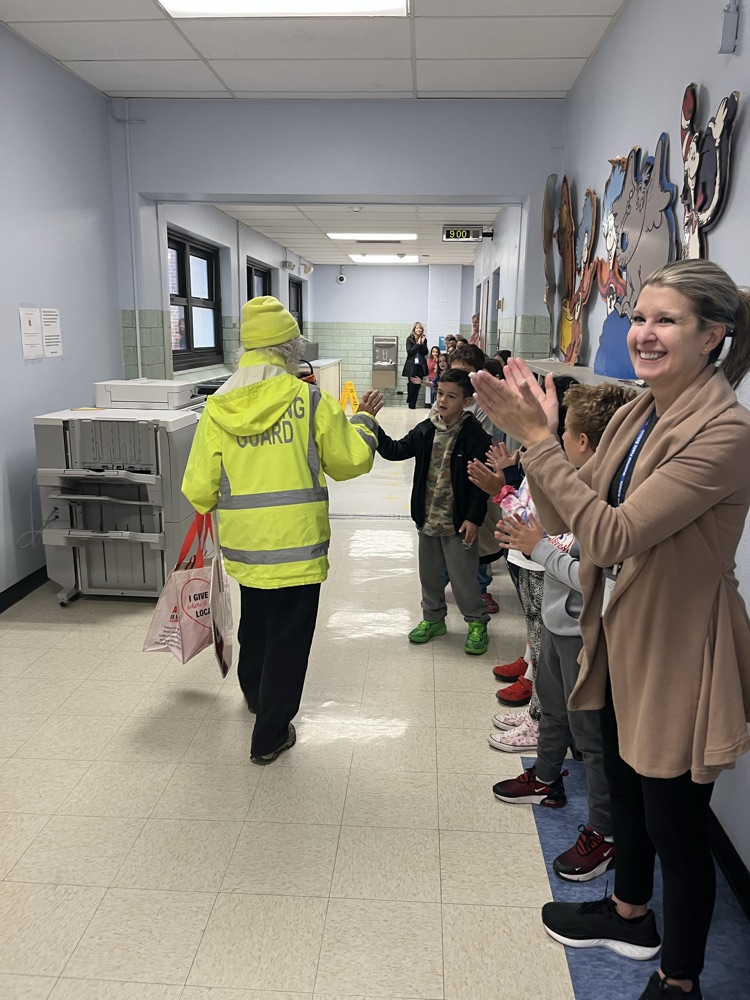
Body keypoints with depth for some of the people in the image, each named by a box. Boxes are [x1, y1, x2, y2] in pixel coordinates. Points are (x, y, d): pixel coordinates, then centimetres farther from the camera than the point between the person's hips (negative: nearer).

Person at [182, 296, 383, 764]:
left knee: (254, 626, 27)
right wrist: (364, 419, 16)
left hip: (244, 546, 4)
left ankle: (256, 697, 50)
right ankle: (270, 735, 20)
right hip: (297, 547, -4)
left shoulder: (218, 407, -5)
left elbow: (199, 488, -1)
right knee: (288, 638, 10)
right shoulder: (311, 401, -12)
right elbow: (351, 460, -1)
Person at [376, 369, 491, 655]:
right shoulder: (425, 430, 2)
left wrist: (473, 518, -15)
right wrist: (372, 427, -11)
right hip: (427, 519, 5)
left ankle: (477, 623, 25)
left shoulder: (474, 436, -12)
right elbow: (395, 451, 3)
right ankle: (433, 618, 38)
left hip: (458, 522, -5)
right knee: (429, 573, 19)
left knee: (463, 577, 5)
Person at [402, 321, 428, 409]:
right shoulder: (409, 339, -1)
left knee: (418, 385, 3)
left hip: (421, 365, 3)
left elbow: (425, 352, 3)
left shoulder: (424, 339, 8)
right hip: (412, 366, -3)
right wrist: (418, 344, -13)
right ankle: (410, 403, 11)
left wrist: (422, 344, -10)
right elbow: (409, 351, -11)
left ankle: (413, 404, 10)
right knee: (411, 385, -4)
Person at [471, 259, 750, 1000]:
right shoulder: (633, 416, 1)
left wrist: (535, 439, -28)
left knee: (674, 824, 11)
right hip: (620, 638, 8)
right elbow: (565, 520, 1)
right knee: (624, 788, 26)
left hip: (678, 654, -8)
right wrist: (537, 432, -12)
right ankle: (629, 915, 53)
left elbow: (613, 534, -30)